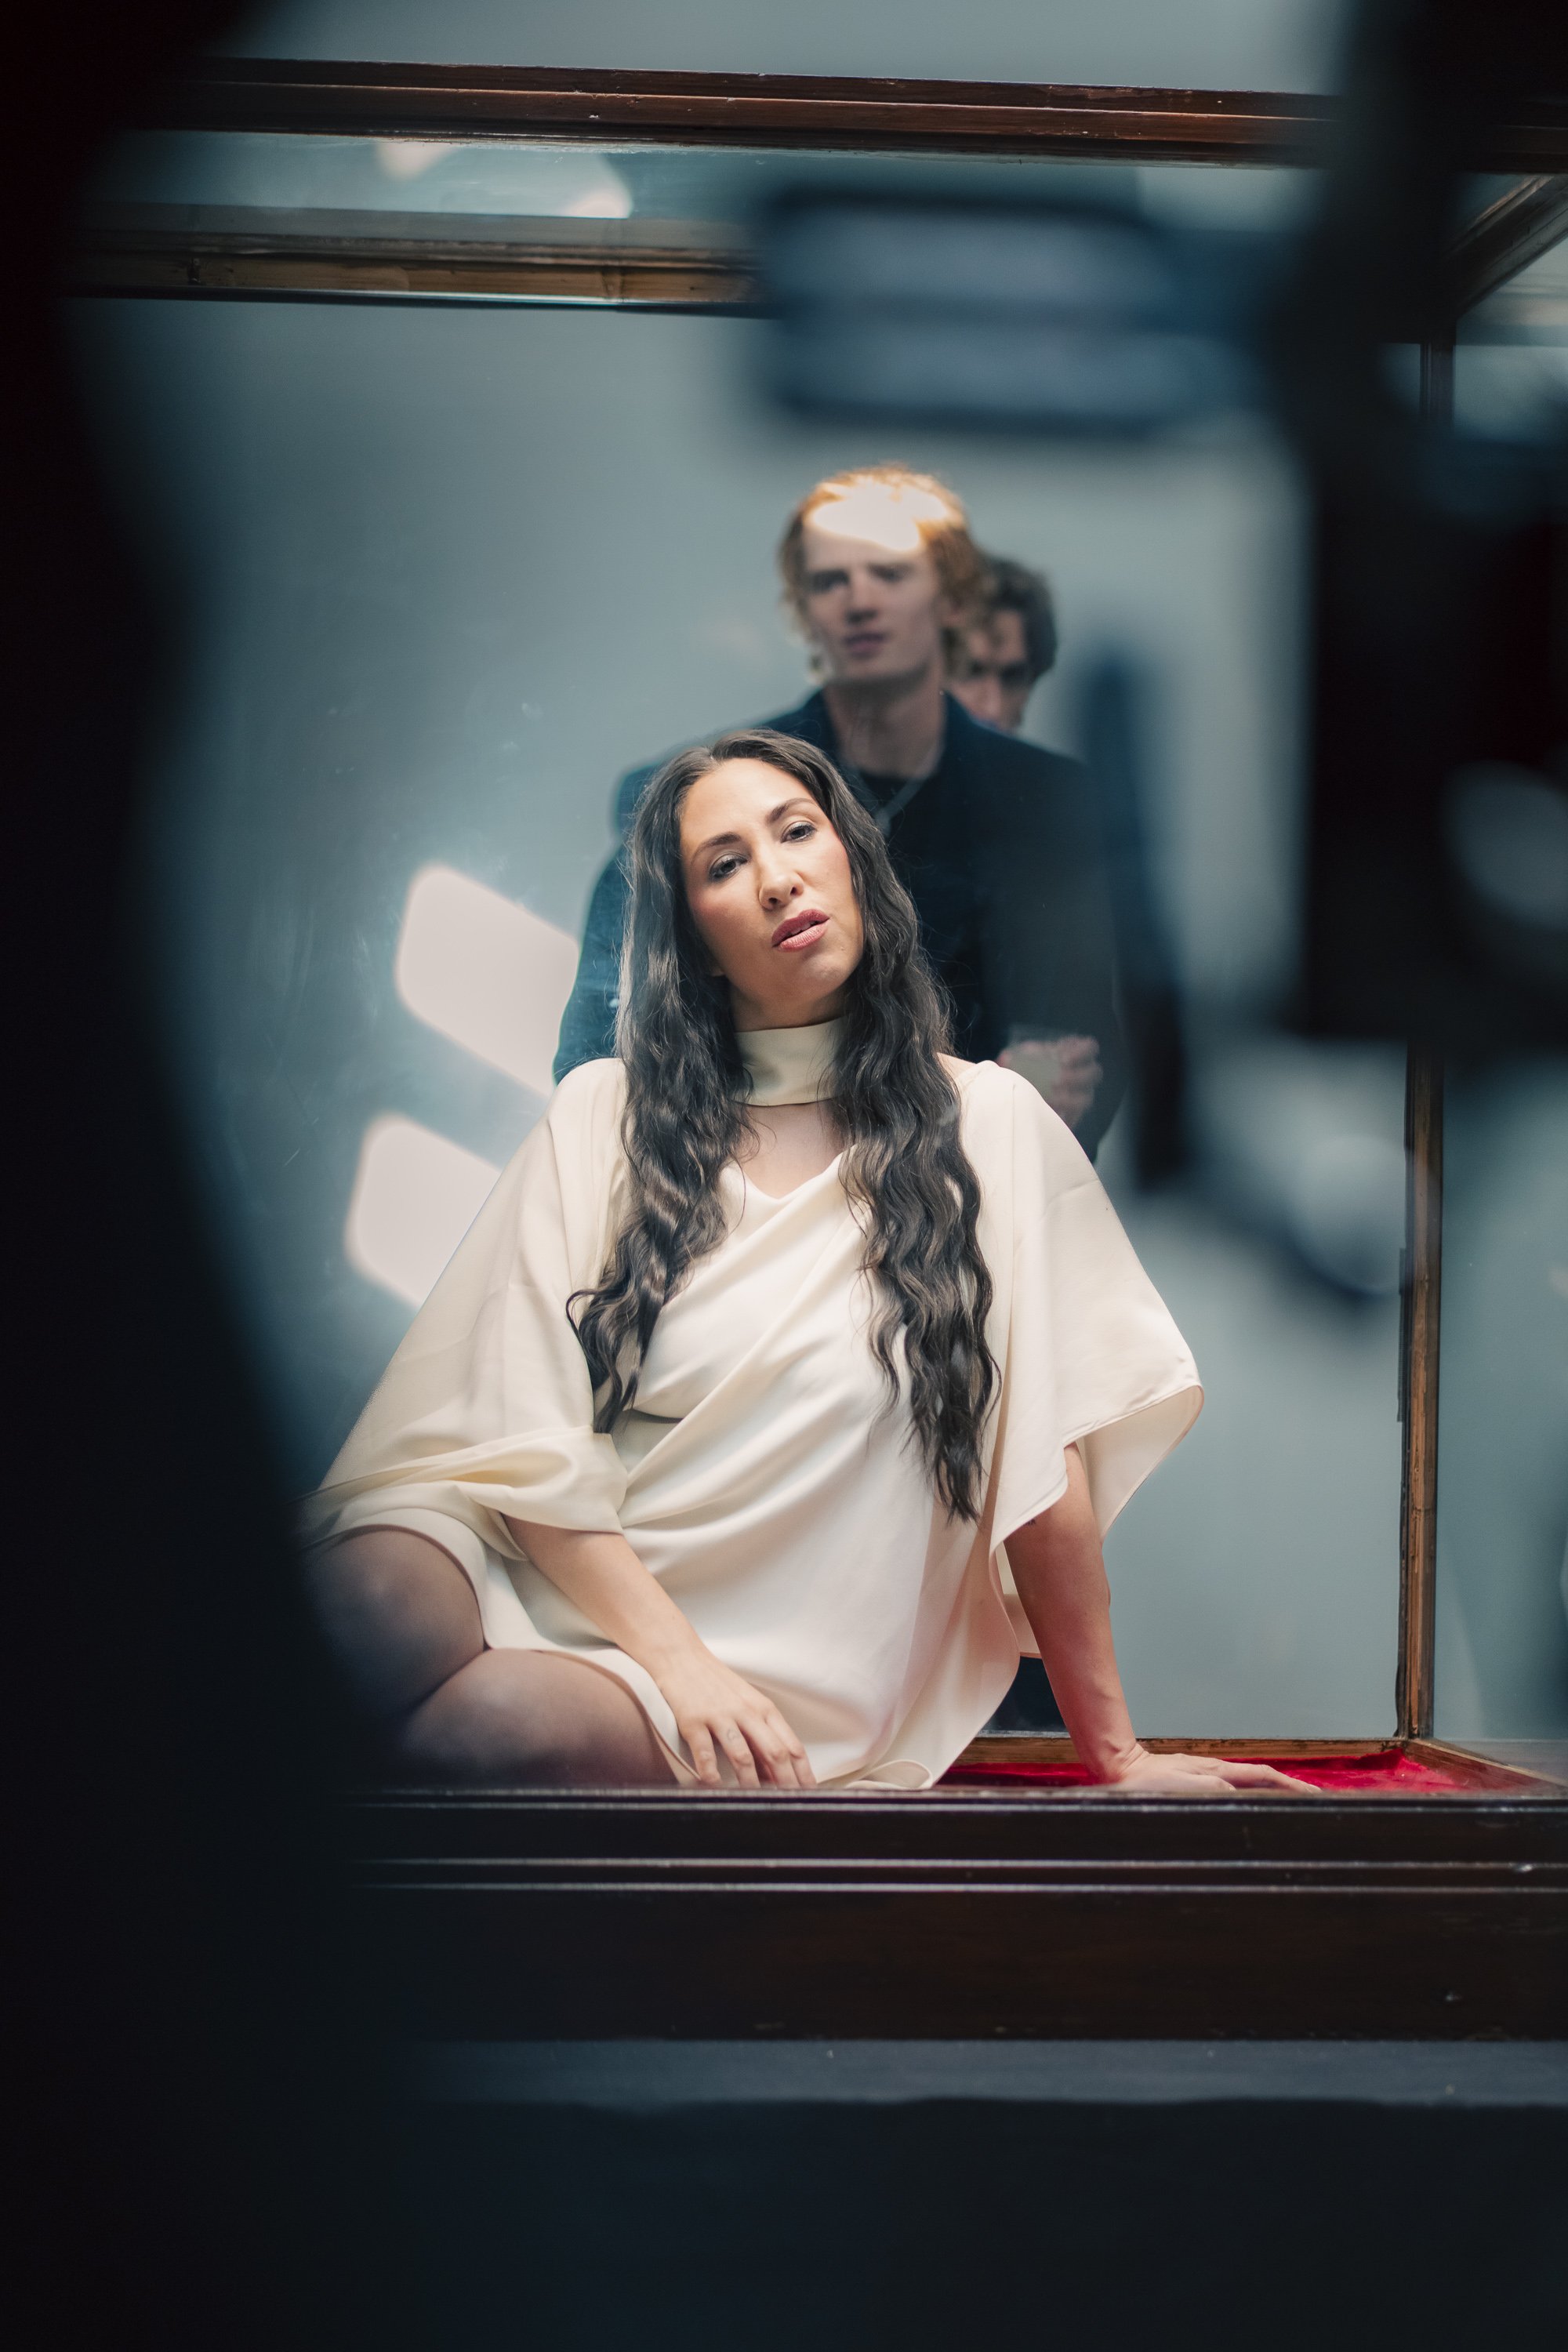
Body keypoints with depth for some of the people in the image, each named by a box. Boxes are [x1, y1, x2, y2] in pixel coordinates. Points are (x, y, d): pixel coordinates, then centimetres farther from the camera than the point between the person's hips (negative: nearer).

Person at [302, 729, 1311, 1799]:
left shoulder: (988, 1124, 5)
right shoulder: (603, 1118, 8)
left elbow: (1044, 1469, 4)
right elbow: (525, 1432, -1)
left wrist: (1114, 1753, 6)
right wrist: (677, 1659, -15)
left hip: (775, 1675, -1)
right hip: (551, 1576, 1)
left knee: (500, 1720, -35)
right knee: (368, 1607, -36)